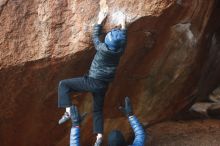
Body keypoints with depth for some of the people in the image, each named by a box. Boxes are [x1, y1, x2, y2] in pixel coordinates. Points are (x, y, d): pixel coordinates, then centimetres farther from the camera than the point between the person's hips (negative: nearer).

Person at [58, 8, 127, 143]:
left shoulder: (102, 48, -16)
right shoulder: (120, 51, -5)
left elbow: (95, 36, 3)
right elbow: (124, 39, 16)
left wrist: (100, 20, 13)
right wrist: (123, 25, 27)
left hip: (92, 82, -5)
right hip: (104, 85, 5)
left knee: (63, 84, 1)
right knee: (98, 110, 20)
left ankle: (68, 111, -13)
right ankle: (99, 136, 12)